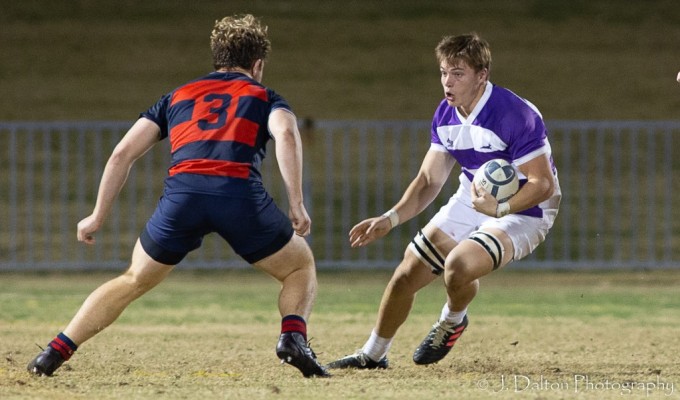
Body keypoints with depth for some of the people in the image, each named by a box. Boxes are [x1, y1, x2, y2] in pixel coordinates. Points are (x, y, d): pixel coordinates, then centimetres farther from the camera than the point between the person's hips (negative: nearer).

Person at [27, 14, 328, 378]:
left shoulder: (177, 97, 32)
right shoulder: (264, 96, 25)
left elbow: (122, 153, 24)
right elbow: (286, 133, 0)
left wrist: (97, 217, 29)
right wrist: (296, 204, -4)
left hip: (182, 191, 2)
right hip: (240, 192, -2)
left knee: (133, 280, 23)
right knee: (301, 267, 21)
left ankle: (55, 352, 16)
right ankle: (293, 338, -6)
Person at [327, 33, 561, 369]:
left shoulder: (516, 115, -26)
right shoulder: (446, 115, -2)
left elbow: (543, 184, -25)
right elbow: (429, 180, 4)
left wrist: (499, 208, -40)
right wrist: (391, 219, -9)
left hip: (523, 212, -7)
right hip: (470, 202, 7)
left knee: (458, 266, -31)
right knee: (407, 274, 2)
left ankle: (452, 322, 4)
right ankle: (373, 355, 24)